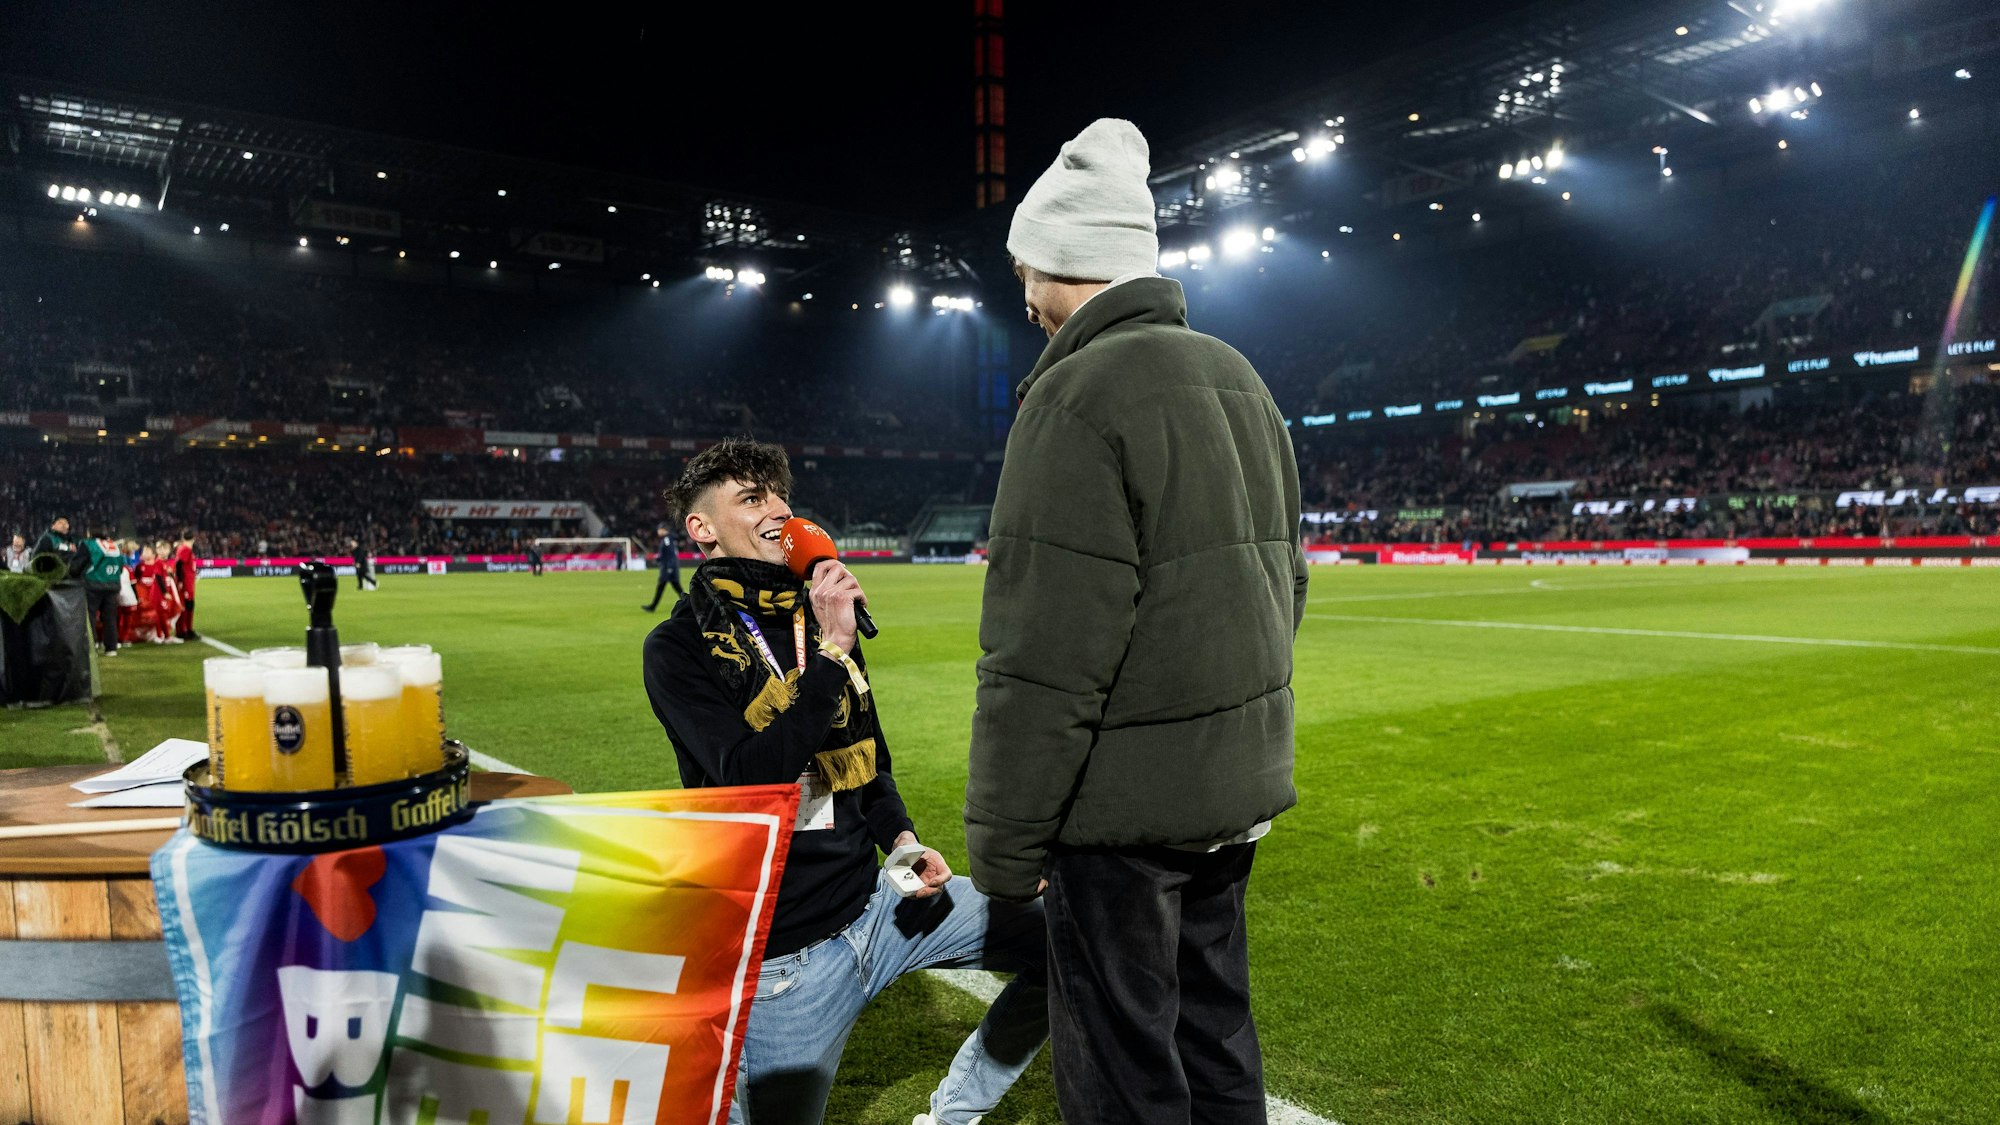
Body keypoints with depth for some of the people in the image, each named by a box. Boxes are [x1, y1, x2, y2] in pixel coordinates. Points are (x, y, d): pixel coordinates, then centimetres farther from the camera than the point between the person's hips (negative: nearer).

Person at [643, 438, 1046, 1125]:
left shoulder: (818, 619, 9)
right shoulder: (680, 647, -10)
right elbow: (750, 779, -24)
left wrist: (901, 838, 0)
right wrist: (830, 654, -24)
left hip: (873, 905, 6)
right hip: (787, 951, -5)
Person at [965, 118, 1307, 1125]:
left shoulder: (1079, 393, -17)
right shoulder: (1239, 379, 11)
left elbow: (1046, 653, -21)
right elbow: (1284, 583, 17)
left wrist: (1002, 839, -14)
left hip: (1125, 804, -9)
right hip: (1236, 785, 9)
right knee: (1214, 1034, 21)